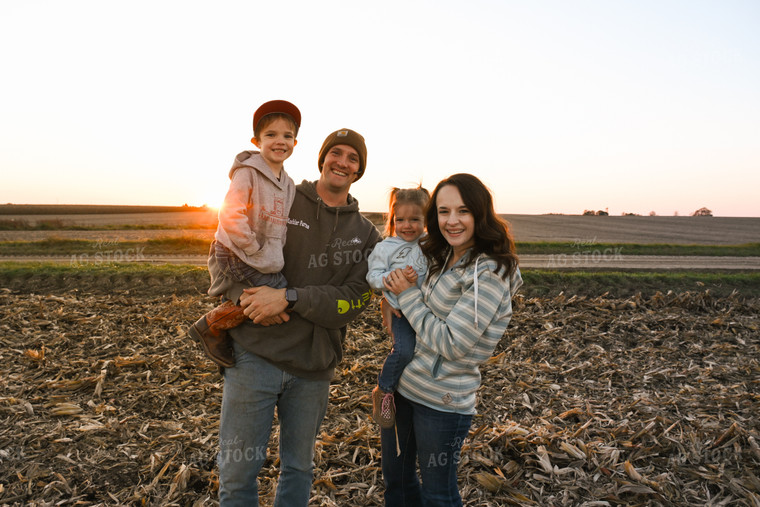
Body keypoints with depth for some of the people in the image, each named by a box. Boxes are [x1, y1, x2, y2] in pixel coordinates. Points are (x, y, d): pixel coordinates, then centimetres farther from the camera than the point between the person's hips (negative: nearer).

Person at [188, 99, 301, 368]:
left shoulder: (288, 185, 12)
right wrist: (254, 252, -17)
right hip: (236, 255, -8)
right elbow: (230, 217, -20)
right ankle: (211, 326, -4)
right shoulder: (248, 171, -11)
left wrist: (276, 257, 7)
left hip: (267, 259, 8)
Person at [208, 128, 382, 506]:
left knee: (299, 467, 19)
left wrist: (289, 298, -21)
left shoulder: (366, 236, 5)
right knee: (237, 471, 8)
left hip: (313, 367, 2)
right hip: (255, 356, -2)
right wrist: (245, 295, -19)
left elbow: (352, 301, -8)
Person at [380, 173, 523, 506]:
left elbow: (450, 343, -23)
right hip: (401, 384, 7)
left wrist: (407, 294, -16)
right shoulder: (437, 257, 3)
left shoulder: (491, 273, -19)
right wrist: (393, 294, 0)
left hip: (441, 400, -7)